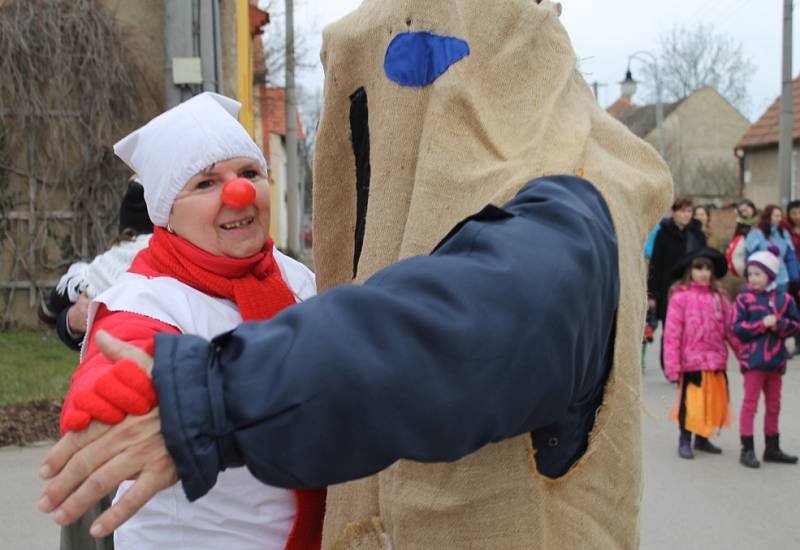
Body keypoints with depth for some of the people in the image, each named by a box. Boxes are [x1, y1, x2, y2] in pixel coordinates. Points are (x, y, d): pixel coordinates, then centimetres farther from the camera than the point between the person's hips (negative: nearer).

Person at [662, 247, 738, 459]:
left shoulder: (718, 296, 5)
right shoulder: (680, 296, -10)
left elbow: (730, 328, 6)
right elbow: (672, 332, -11)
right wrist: (672, 365, -13)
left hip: (715, 361, 5)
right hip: (691, 360, -5)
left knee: (713, 401, 13)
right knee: (690, 401, 4)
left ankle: (702, 439, 29)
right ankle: (684, 441, 19)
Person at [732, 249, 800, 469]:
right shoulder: (744, 298, -6)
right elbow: (738, 328, -11)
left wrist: (779, 324, -14)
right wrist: (762, 324, -19)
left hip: (776, 359, 4)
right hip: (753, 359, -4)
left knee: (774, 405, 14)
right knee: (750, 404, -1)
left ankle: (772, 448, 26)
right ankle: (747, 449, 5)